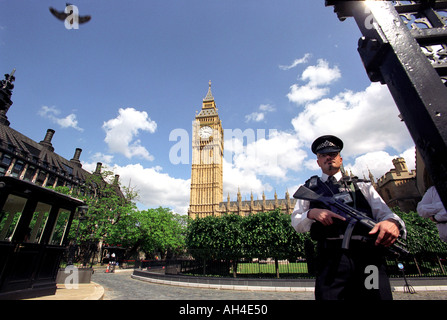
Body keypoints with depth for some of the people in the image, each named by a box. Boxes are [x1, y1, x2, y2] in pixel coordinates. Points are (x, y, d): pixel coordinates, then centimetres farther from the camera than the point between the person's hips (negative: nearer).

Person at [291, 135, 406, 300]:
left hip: (368, 254, 2)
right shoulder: (310, 188, 17)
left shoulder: (361, 185, 23)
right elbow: (296, 223, 12)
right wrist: (311, 214, -9)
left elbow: (385, 213, 11)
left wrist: (392, 222, -12)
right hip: (330, 257, -1)